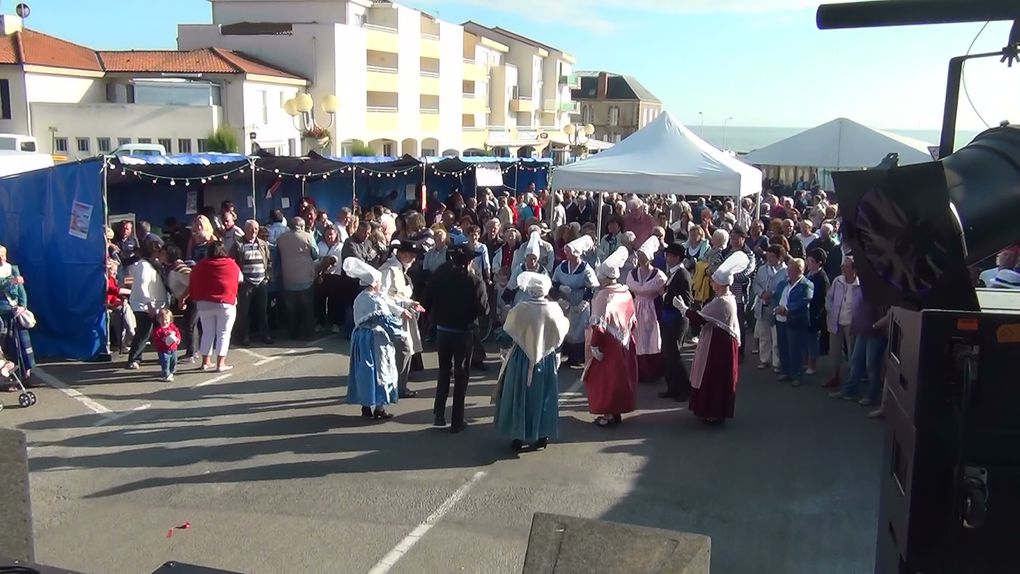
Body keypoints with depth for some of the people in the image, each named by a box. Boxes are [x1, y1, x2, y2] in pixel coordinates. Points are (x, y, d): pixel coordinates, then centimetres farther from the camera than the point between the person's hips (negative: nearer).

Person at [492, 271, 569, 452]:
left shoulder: (520, 309, -18)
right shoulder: (554, 309, -12)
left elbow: (507, 332, -6)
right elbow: (559, 336, -1)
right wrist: (565, 321, 16)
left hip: (522, 361, -2)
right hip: (547, 361, 2)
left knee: (520, 396, 12)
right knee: (543, 397, 15)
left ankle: (519, 436, 18)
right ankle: (542, 436, 23)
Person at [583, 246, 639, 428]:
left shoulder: (604, 295, -19)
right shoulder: (626, 293, 3)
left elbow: (599, 324, -23)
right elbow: (633, 320, 9)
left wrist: (594, 345, -19)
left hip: (608, 344, -7)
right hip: (624, 344, 7)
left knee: (604, 378, 4)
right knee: (620, 376, 15)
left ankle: (608, 414, 9)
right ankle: (617, 410, 26)